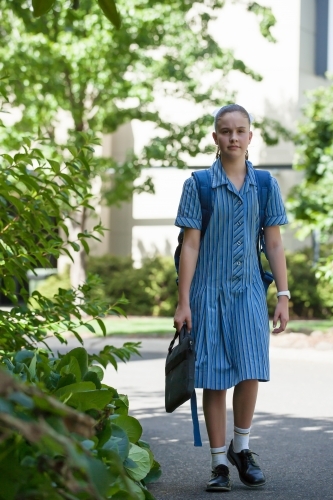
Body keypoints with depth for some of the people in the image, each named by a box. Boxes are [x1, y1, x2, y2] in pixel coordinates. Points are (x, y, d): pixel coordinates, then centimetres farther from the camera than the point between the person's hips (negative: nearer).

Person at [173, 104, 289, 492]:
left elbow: (274, 244, 7)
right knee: (214, 379, 1)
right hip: (210, 292, -1)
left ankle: (241, 448, 16)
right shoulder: (199, 185, -2)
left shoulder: (265, 185, 5)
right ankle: (219, 463, 12)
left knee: (250, 372, -8)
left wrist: (283, 296, 2)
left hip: (249, 292, 2)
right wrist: (183, 302, -5)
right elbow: (190, 245, -3)